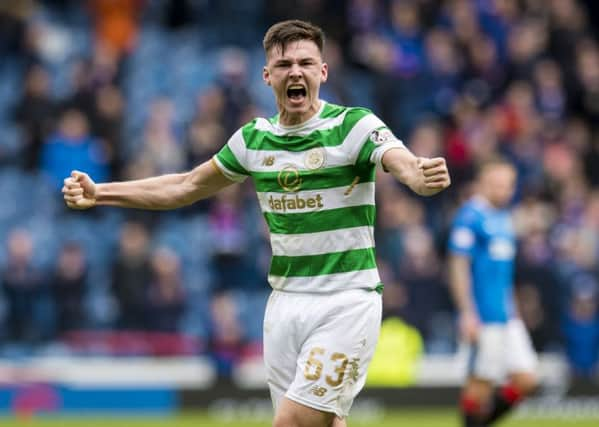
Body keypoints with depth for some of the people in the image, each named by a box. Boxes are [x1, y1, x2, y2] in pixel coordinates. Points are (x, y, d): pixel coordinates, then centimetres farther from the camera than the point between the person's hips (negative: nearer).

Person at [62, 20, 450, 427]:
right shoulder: (254, 138, 6)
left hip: (345, 302, -5)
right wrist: (99, 193, 13)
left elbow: (403, 163, -29)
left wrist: (422, 176, -54)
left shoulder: (355, 126, -10)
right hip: (285, 302, 5)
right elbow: (187, 186, 18)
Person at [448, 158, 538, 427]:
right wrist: (467, 313, -19)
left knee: (525, 379, 3)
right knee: (481, 382, -5)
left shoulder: (503, 218, 17)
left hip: (508, 316, 8)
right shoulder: (470, 217, -10)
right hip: (484, 318, -8)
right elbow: (458, 267, -14)